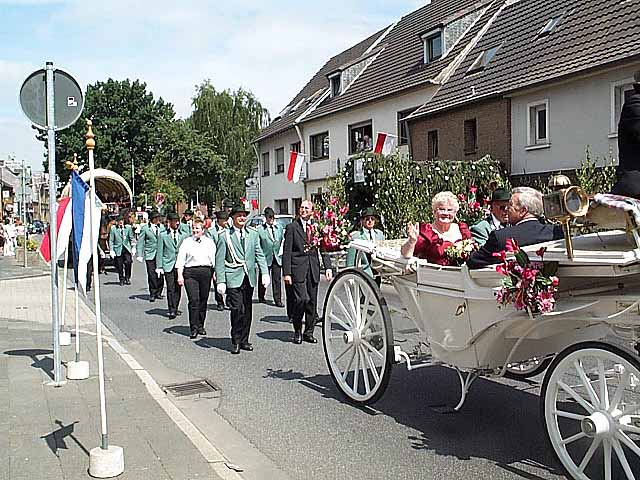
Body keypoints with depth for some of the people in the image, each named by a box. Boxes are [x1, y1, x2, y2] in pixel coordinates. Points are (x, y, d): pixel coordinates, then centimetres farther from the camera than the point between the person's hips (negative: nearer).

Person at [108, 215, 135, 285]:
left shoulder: (128, 227, 4)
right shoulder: (113, 228, 0)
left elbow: (131, 238, 10)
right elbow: (111, 240, 3)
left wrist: (133, 247, 5)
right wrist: (111, 250, -3)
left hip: (126, 248, 1)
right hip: (118, 249, -1)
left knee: (128, 262, -14)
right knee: (119, 266, 1)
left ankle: (127, 278, 2)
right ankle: (121, 279, 17)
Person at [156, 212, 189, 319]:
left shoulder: (184, 235, 9)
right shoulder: (163, 235, 4)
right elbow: (159, 252, 4)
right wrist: (159, 266, -2)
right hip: (168, 265, -2)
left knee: (178, 288, 4)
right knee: (170, 288, -5)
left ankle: (175, 308, 17)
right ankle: (171, 310, 0)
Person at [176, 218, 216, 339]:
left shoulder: (209, 242, 12)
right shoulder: (186, 242, 7)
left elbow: (214, 259, 10)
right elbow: (180, 260, 3)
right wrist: (180, 275, -6)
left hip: (206, 272, 2)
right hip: (190, 272, -2)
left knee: (203, 300, 7)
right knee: (194, 301, -9)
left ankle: (201, 326, 21)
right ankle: (194, 328, -3)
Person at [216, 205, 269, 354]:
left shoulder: (253, 234, 11)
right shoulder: (224, 236, -1)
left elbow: (259, 255, 10)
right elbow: (219, 260, -2)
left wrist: (265, 273, -3)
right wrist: (220, 281, -9)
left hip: (249, 278, 4)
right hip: (233, 278, -4)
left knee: (247, 310, 9)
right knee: (237, 309, -11)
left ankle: (244, 340, 22)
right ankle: (236, 342, 2)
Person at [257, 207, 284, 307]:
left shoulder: (279, 228, 11)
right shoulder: (260, 229, -5)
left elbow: (283, 240, 17)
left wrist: (281, 251, 3)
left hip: (277, 257, 3)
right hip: (265, 258, -3)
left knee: (277, 279, 1)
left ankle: (278, 300, 5)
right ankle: (261, 297, 27)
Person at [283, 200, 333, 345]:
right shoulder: (292, 227, 1)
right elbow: (287, 252, -2)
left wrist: (328, 267, -2)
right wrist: (286, 273, -9)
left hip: (313, 268, 4)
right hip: (298, 268, -4)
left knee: (312, 302, 8)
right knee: (301, 299, -13)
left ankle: (308, 332, 20)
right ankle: (297, 331, 6)